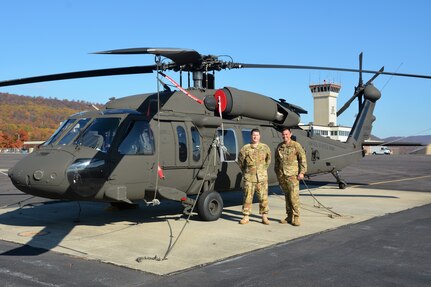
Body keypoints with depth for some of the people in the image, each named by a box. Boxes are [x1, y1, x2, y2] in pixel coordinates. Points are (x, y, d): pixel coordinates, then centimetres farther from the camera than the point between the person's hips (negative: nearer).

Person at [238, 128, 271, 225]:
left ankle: (264, 217, 10)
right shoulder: (245, 148, 1)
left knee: (263, 197, 2)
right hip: (249, 177, -1)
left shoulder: (265, 147, 6)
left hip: (262, 177, 1)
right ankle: (246, 217, 11)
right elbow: (240, 161, 13)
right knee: (247, 197, 2)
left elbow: (268, 160, 20)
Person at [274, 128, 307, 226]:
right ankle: (289, 216, 17)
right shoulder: (279, 147, 13)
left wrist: (302, 172, -9)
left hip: (292, 175, -5)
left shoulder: (296, 145, -2)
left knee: (294, 196, -9)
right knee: (287, 196, 10)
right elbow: (276, 161, 21)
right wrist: (277, 172, 19)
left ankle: (296, 217, -2)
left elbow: (302, 159, -3)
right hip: (282, 176, 5)